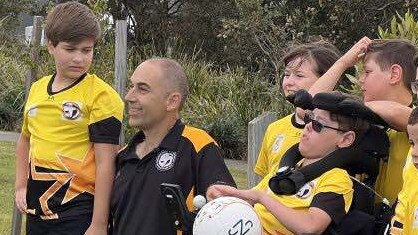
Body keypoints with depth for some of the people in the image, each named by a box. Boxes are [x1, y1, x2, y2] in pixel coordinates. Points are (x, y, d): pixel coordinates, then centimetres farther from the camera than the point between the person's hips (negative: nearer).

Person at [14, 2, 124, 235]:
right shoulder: (37, 89, 9)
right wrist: (21, 187, 15)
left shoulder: (101, 95, -10)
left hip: (78, 213, -6)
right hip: (36, 210, 6)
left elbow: (106, 163, -13)